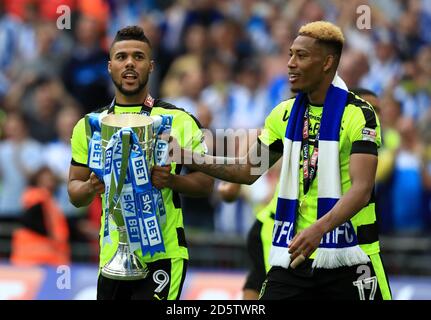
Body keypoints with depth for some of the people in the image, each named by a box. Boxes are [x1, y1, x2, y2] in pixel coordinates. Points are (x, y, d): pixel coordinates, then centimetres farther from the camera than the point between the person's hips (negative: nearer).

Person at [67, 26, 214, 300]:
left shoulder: (179, 120, 0)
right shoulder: (90, 125, 9)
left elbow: (206, 183, 0)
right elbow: (75, 193, 11)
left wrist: (172, 180, -19)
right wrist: (90, 187, -12)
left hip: (163, 255, -4)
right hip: (112, 256, 4)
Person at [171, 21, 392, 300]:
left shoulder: (358, 114, -11)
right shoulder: (285, 114, 9)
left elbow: (361, 189, -21)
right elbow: (249, 171, 16)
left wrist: (320, 228, -36)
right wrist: (186, 156, 5)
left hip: (348, 259, -5)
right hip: (294, 255, 5)